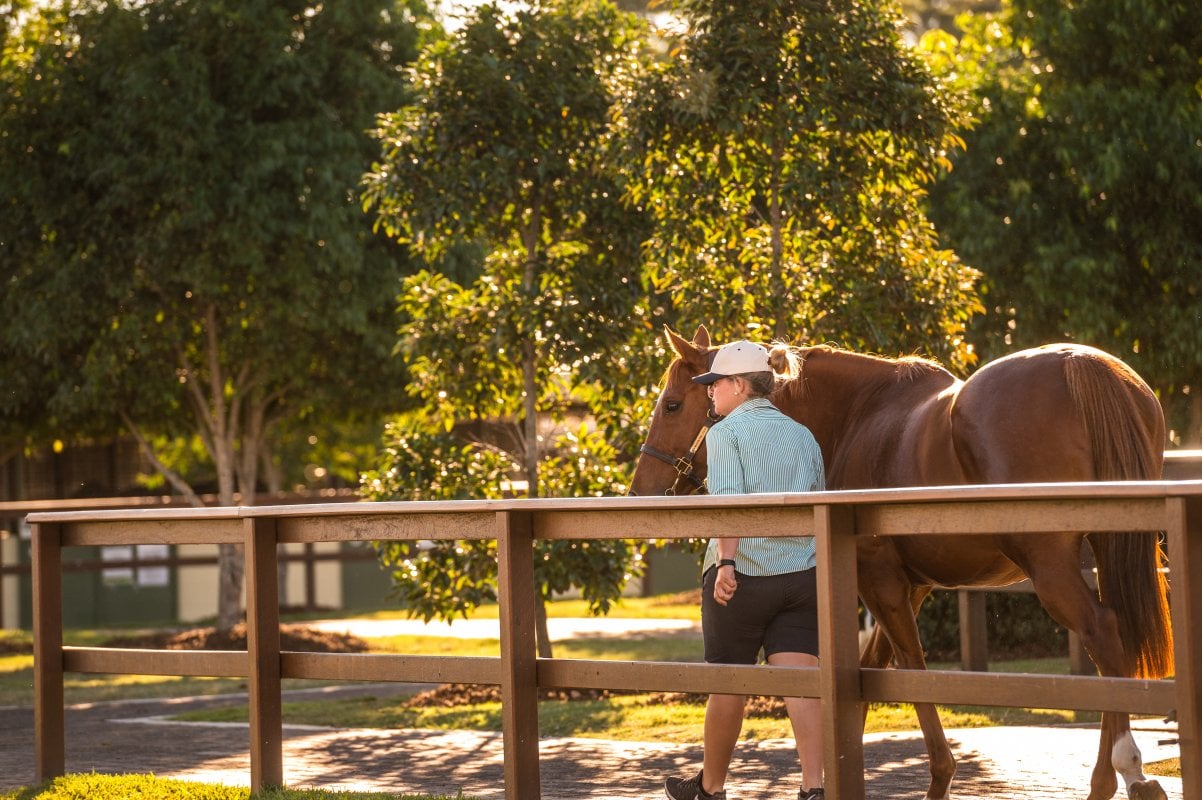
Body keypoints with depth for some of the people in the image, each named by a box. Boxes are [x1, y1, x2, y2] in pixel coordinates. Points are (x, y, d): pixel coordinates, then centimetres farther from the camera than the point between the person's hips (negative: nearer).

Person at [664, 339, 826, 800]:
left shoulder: (726, 431, -3)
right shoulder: (803, 435, 14)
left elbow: (728, 499, -16)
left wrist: (726, 562, -23)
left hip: (743, 574, -4)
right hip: (804, 573, 5)